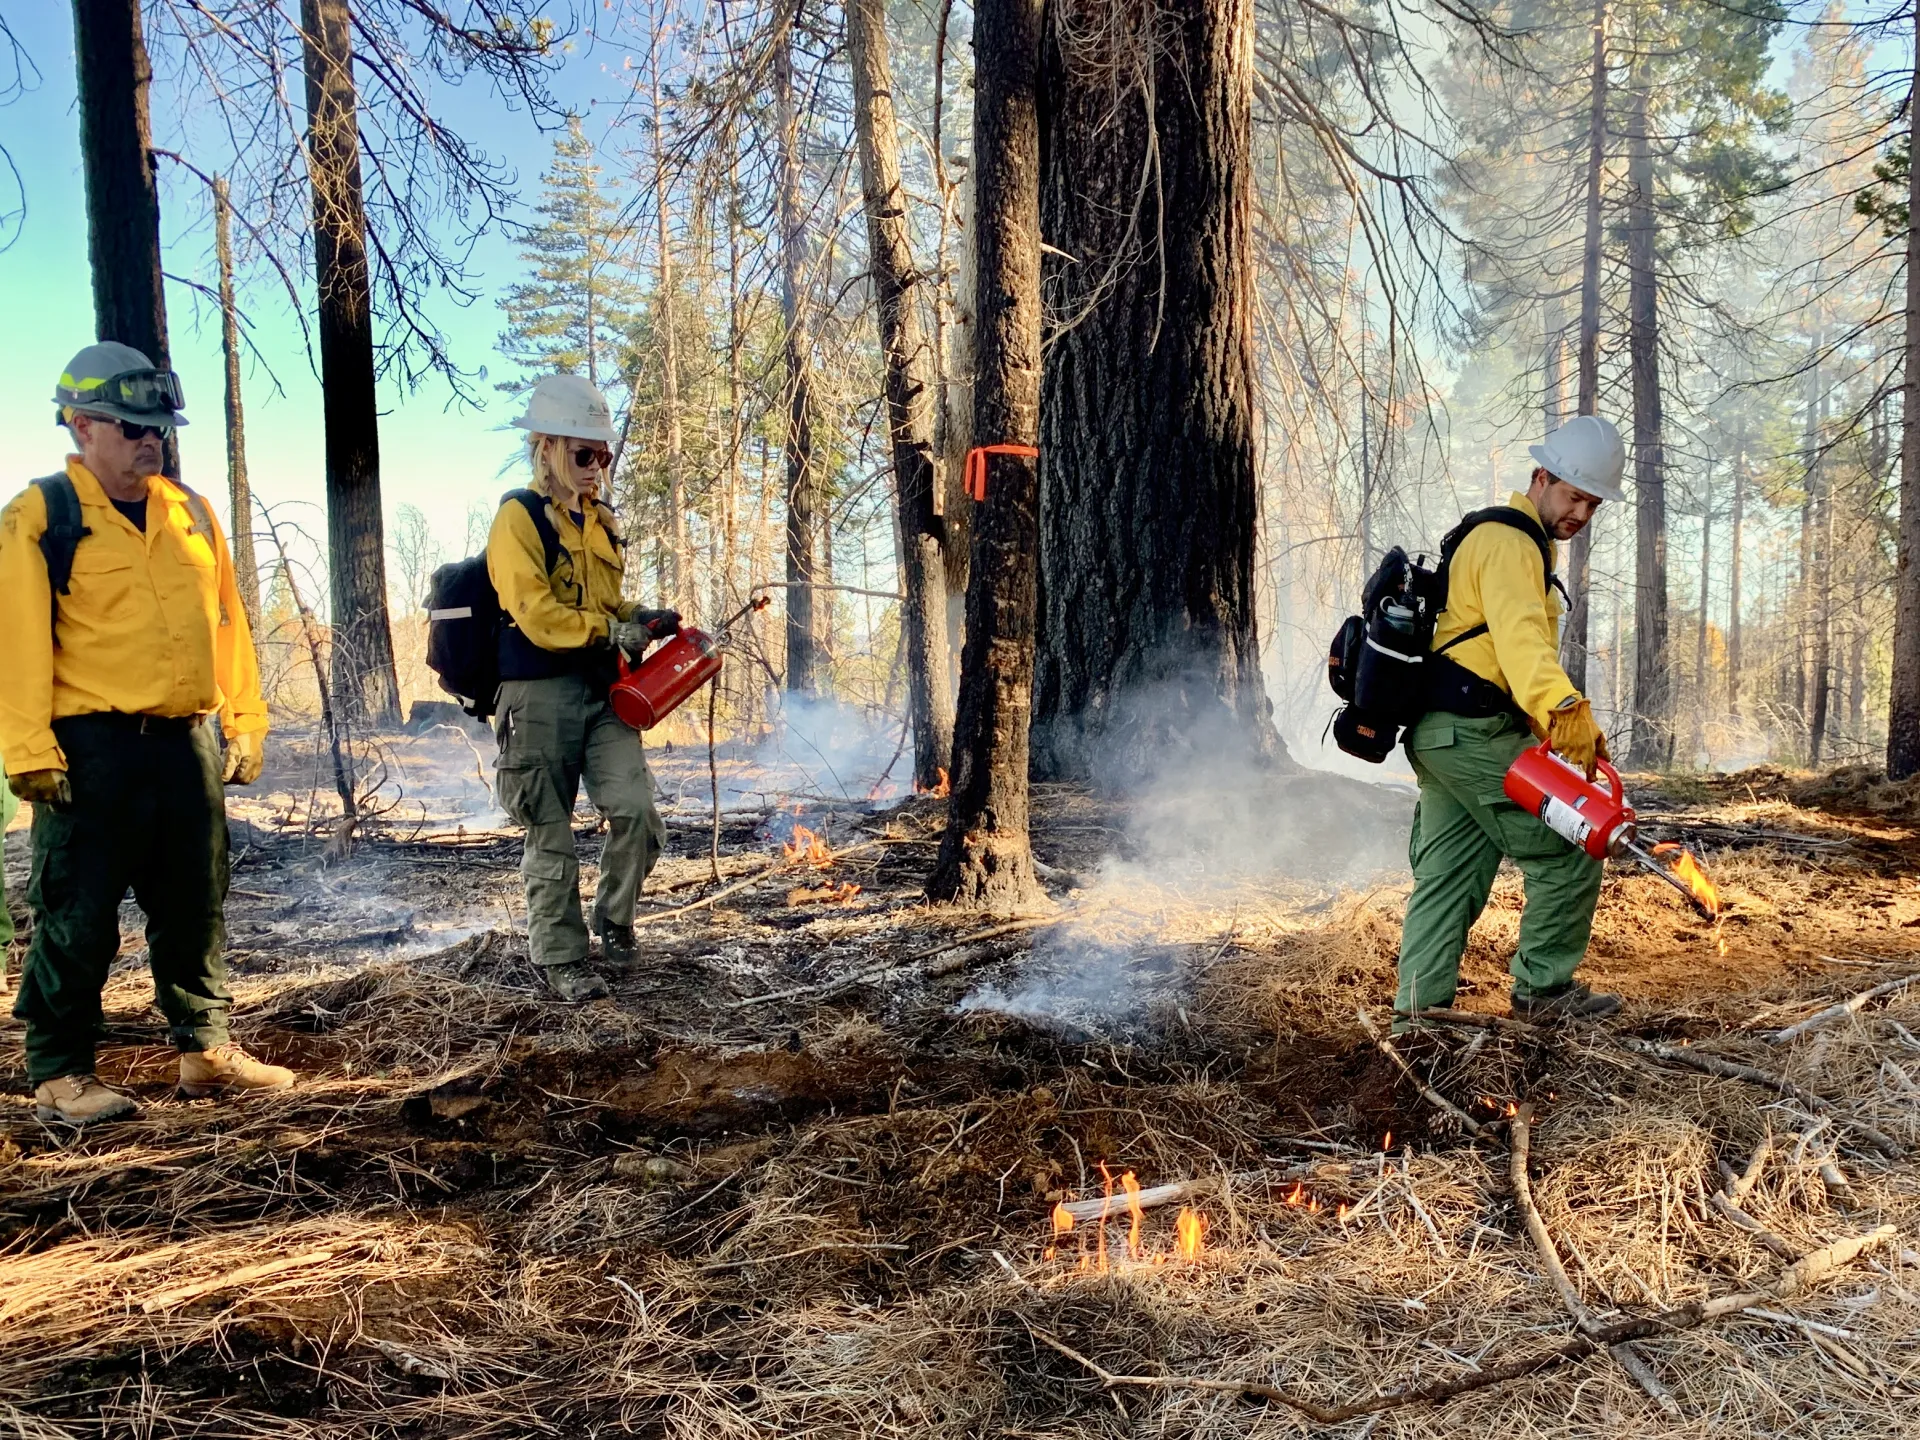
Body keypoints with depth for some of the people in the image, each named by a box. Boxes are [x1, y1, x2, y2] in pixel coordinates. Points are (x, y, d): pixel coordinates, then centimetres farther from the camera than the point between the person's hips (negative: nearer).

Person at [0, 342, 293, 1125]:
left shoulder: (190, 512, 13)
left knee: (195, 908, 13)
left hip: (188, 742, 6)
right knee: (78, 920, 2)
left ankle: (206, 1048, 25)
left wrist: (244, 720, 10)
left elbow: (227, 621, 15)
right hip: (92, 748, -5)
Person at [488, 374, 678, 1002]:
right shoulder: (519, 517, -8)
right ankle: (561, 959, 13)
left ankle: (614, 920, 17)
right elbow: (535, 614, -17)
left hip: (602, 691, 6)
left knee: (635, 811, -6)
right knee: (552, 835, 3)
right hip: (541, 696, -6)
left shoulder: (602, 520, 15)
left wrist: (642, 619, 6)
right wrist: (612, 630, -17)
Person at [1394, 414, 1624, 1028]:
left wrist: (1548, 722, 14)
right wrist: (1566, 713, -43)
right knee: (1569, 855, -1)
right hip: (1476, 732, -10)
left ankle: (1418, 1007, 9)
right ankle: (1542, 990, 9)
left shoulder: (1507, 539, 24)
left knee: (1449, 874, 9)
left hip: (1438, 733, 10)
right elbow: (1520, 637, -29)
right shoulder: (1509, 542, -11)